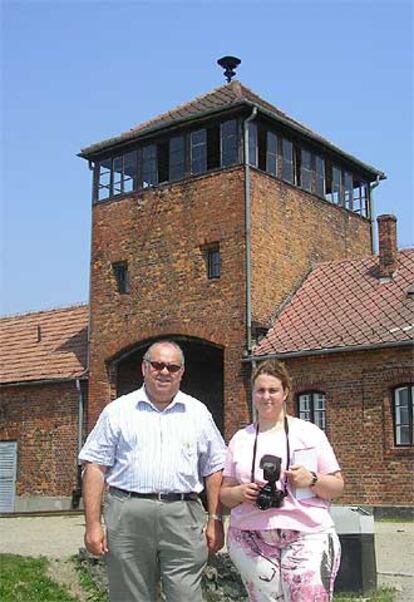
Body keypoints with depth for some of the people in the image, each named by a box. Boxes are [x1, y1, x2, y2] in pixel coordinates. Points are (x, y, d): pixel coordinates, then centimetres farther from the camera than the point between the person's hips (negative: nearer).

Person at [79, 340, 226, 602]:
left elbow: (214, 470, 14)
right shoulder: (119, 411, 8)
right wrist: (93, 524, -3)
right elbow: (96, 467, 4)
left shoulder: (198, 413, 13)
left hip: (183, 516, 1)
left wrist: (215, 520, 6)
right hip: (128, 514, 0)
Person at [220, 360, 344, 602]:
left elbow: (337, 486, 7)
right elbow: (225, 493, 14)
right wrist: (240, 493, -7)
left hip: (307, 536, -2)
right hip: (252, 538, 2)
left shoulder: (310, 432, 6)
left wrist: (311, 480, -12)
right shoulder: (240, 439, 12)